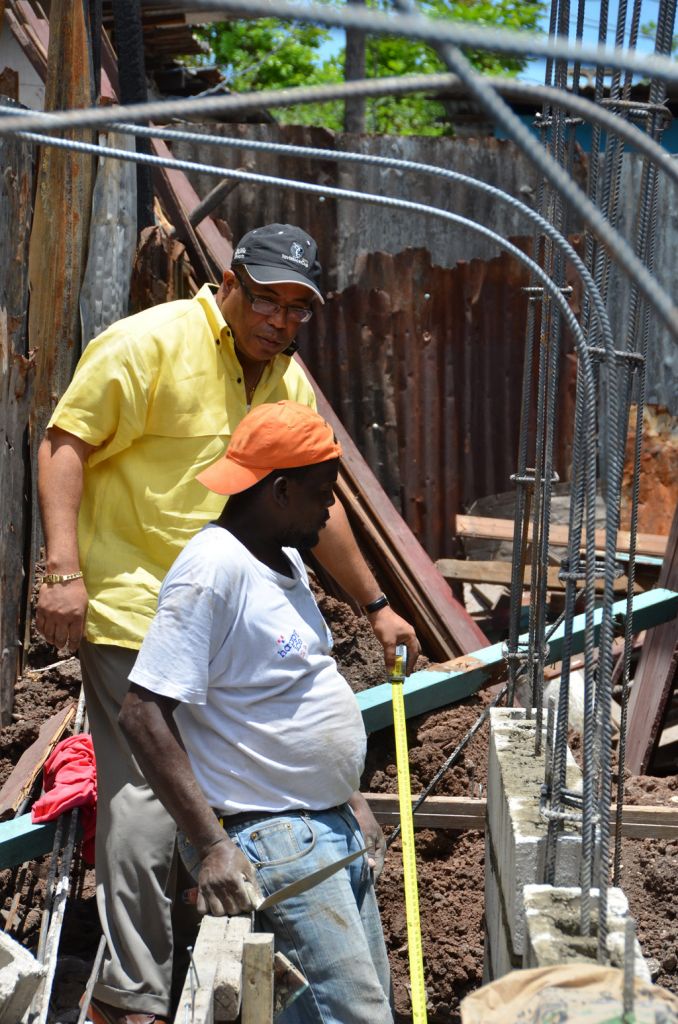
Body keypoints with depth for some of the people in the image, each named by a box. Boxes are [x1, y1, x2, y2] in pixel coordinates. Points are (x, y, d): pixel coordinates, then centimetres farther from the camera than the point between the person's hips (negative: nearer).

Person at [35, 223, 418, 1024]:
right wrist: (63, 569, -22)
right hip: (133, 609, -7)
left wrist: (374, 605, 24)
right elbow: (64, 444, -12)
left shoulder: (288, 380, 13)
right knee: (144, 798, -12)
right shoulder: (149, 343, -10)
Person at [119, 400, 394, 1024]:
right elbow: (143, 714, -24)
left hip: (334, 828, 10)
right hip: (268, 841, -10)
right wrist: (213, 846, -27)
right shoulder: (212, 570, -19)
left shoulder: (287, 561, 12)